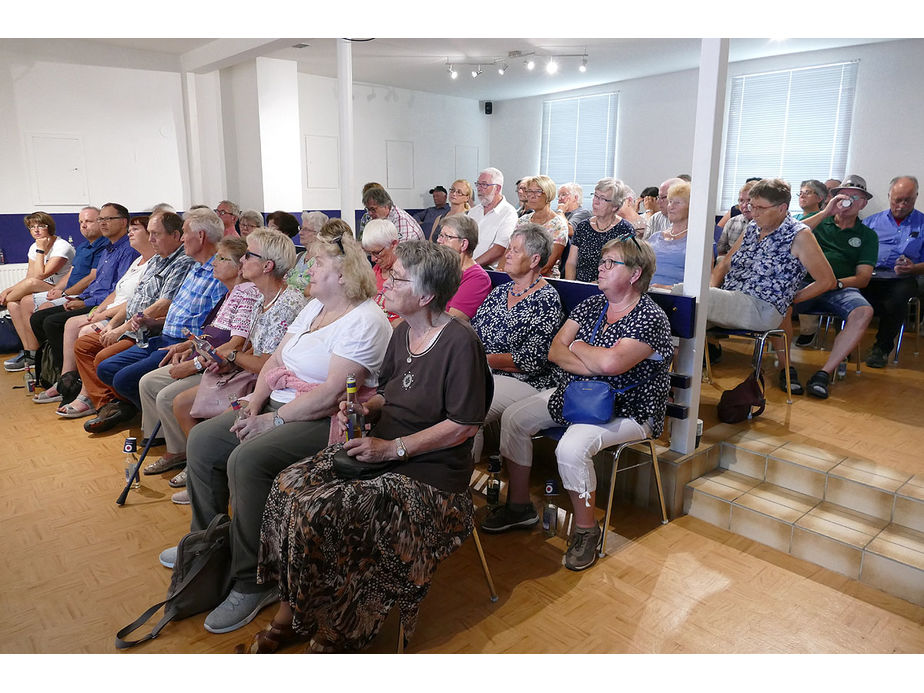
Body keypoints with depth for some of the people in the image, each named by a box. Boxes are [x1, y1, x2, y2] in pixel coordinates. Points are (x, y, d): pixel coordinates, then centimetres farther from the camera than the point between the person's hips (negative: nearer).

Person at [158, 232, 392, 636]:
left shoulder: (364, 321, -17)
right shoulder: (315, 307, 14)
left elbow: (331, 394, -24)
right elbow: (275, 360, 12)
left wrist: (273, 420, -18)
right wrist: (254, 407, -3)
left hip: (327, 423, -10)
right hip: (278, 408, 10)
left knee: (246, 460, -29)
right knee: (201, 440, 5)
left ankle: (254, 583, -13)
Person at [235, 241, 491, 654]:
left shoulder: (459, 343, -16)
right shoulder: (403, 333, 10)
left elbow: (465, 424, -19)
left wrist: (393, 447, -19)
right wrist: (366, 409, -1)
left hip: (428, 473, -8)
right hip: (380, 452, 8)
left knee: (320, 511, -23)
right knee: (290, 485, -10)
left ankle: (330, 637, 2)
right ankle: (288, 617, 2)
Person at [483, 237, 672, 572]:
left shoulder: (650, 318, -15)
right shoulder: (591, 305, 8)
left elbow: (611, 362, -30)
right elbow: (554, 351, 0)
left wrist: (576, 347, -11)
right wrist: (594, 366, -17)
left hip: (626, 410, -8)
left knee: (571, 449, -32)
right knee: (513, 418, -4)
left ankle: (586, 528, -6)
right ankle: (519, 506, 11)